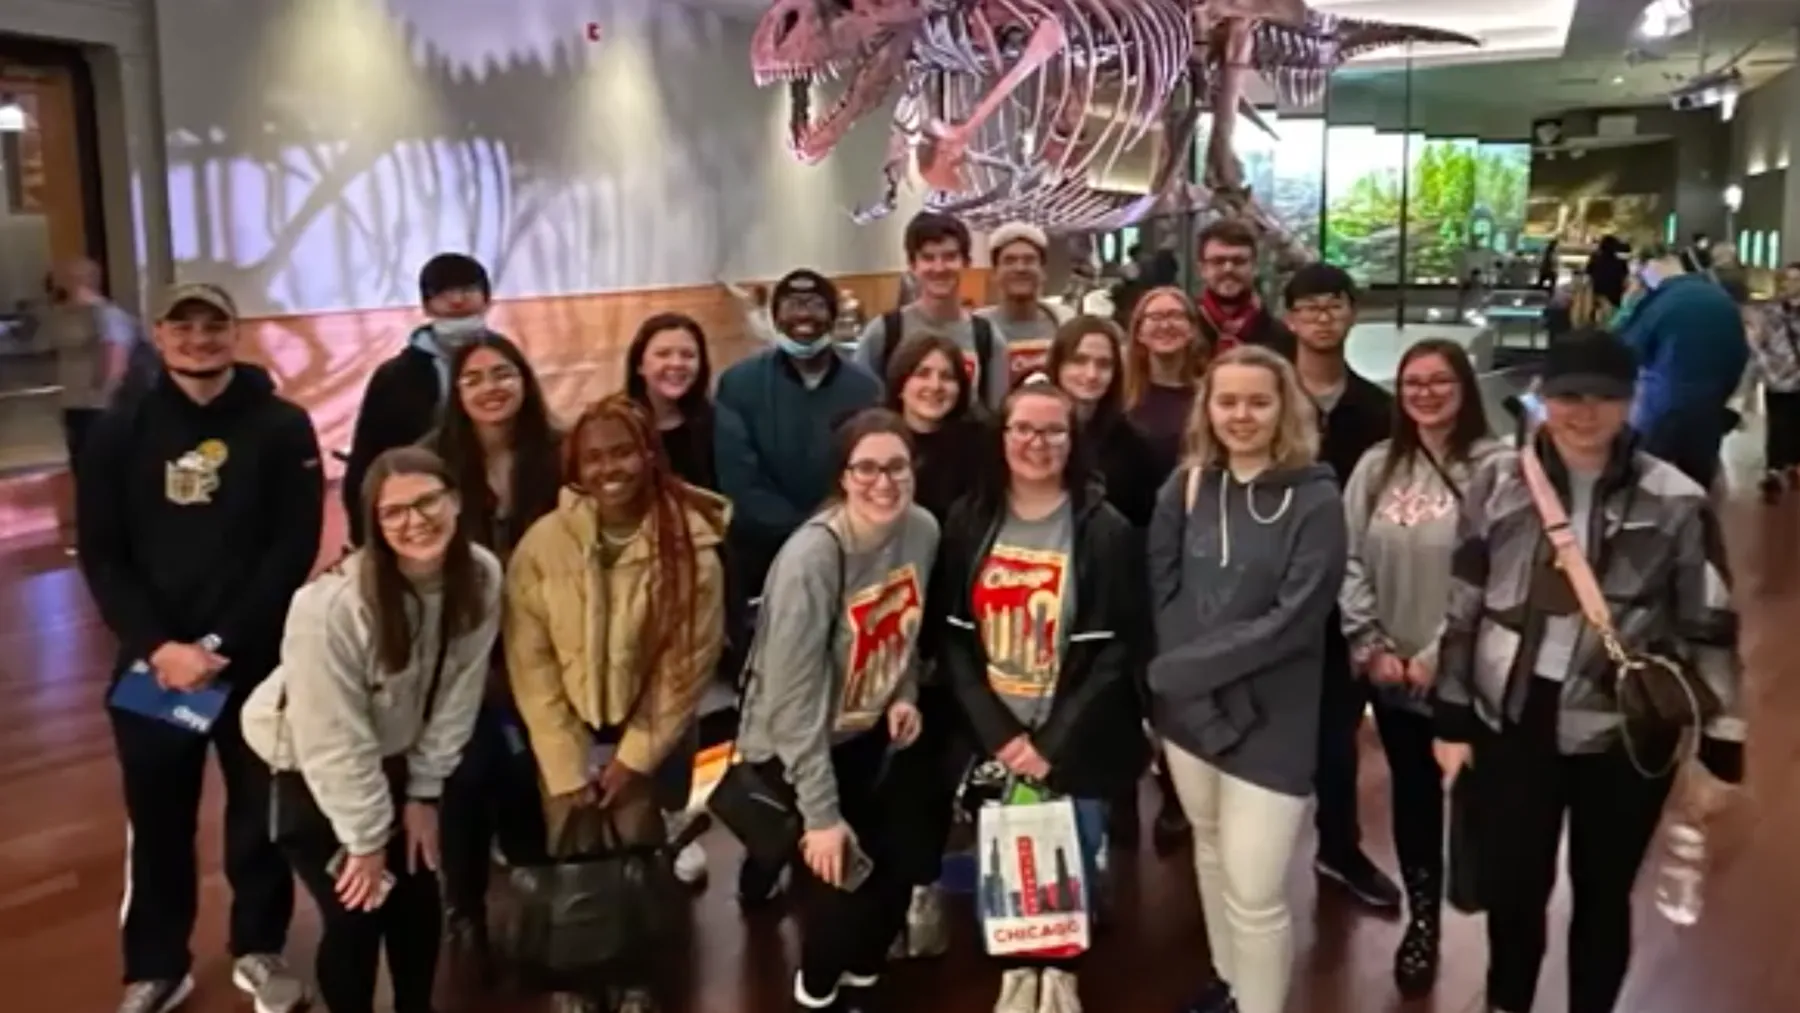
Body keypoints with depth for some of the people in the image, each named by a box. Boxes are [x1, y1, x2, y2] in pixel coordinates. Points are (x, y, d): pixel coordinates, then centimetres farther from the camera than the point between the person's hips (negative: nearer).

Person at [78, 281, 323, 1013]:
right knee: (157, 819, 11)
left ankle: (259, 951, 30)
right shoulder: (119, 433, 3)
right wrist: (159, 645, -14)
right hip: (152, 662, 1)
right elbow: (100, 555, 0)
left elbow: (295, 549, -8)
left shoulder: (283, 427, -3)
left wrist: (220, 642, -15)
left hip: (257, 659, -1)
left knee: (260, 812, 10)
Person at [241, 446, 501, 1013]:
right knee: (357, 914, -5)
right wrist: (367, 839, -17)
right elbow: (334, 741, -26)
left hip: (396, 760, 5)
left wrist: (424, 792, -4)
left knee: (418, 899, 9)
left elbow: (457, 697, -9)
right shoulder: (335, 604, -35)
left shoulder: (481, 577, -20)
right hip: (310, 765, -4)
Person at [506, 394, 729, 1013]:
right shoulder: (543, 545, -13)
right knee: (571, 860, 1)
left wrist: (637, 756, -9)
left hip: (650, 729, -1)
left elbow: (691, 661, -10)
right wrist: (566, 767, -11)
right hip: (568, 728, 1)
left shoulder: (692, 547, -15)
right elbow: (529, 663, -10)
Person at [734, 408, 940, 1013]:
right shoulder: (812, 557, -29)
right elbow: (794, 700, -27)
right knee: (843, 866, -13)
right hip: (792, 744, -5)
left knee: (899, 861, -1)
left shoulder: (923, 530, -10)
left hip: (865, 732, 6)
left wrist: (906, 695, -6)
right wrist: (821, 815, -26)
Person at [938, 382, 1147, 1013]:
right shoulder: (968, 522, -1)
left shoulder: (1105, 532, -9)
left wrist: (1053, 741, -14)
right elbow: (954, 637, -1)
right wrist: (997, 730, -11)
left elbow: (1117, 652, -10)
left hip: (1075, 743, -2)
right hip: (993, 736, 2)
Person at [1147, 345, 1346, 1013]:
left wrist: (1181, 667, -17)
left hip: (1271, 721, -5)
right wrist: (1177, 674, -14)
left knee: (1254, 891, -4)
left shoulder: (1315, 500, -12)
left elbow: (1293, 619, -17)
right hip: (1189, 706, 5)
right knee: (1212, 855, 21)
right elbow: (1162, 590, 2)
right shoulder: (1186, 487, 1)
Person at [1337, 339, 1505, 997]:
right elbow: (1350, 562, 3)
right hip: (1391, 672, 4)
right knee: (1412, 794, 16)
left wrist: (1442, 654, -15)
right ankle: (1422, 918, 32)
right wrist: (1370, 645, -6)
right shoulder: (1377, 466, 4)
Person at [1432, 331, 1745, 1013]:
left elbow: (1711, 631, -2)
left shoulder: (1676, 503, -7)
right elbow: (1462, 607, 3)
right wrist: (1452, 719, 4)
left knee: (1603, 895, 15)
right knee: (1510, 887, 13)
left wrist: (1720, 749, -1)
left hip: (1626, 740, -1)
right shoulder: (1498, 484, -3)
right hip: (1513, 727, 1)